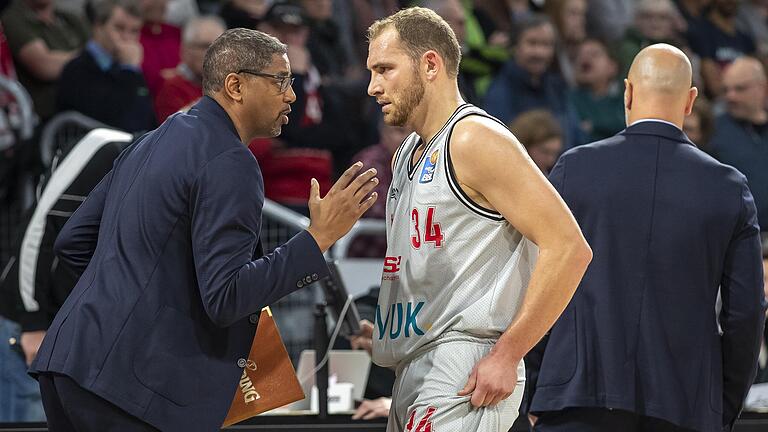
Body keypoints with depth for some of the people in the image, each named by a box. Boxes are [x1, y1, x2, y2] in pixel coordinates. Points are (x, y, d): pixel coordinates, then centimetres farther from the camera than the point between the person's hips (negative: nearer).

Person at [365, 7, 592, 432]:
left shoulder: (474, 139, -10)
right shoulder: (406, 155, 19)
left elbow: (568, 249, -18)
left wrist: (506, 356, -19)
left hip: (464, 379, -10)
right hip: (413, 376, 10)